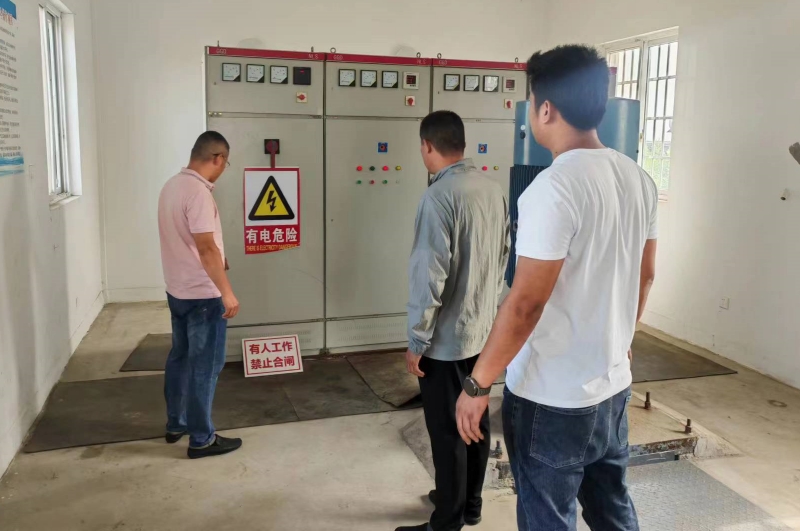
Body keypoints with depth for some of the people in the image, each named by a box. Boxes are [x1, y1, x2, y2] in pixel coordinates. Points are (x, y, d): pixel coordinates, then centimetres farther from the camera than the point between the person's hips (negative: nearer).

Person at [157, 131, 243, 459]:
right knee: (205, 365, 0)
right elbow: (206, 248, -26)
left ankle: (176, 424, 32)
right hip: (202, 294, -10)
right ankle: (201, 439, 10)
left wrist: (218, 259, 31)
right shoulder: (198, 192, -22)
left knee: (180, 357, 19)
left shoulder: (172, 186, 8)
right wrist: (227, 293, -21)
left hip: (177, 290, 10)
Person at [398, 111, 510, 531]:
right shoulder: (493, 189, 4)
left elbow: (428, 276, -23)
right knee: (476, 421, 19)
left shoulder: (439, 197, -21)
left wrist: (416, 341, -14)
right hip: (484, 331, 8)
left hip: (446, 338, -8)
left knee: (448, 432, 5)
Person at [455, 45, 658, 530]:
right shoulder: (639, 179, 2)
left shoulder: (554, 187, -23)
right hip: (613, 385, 8)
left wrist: (477, 385, -15)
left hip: (551, 399, -8)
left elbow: (526, 302, -24)